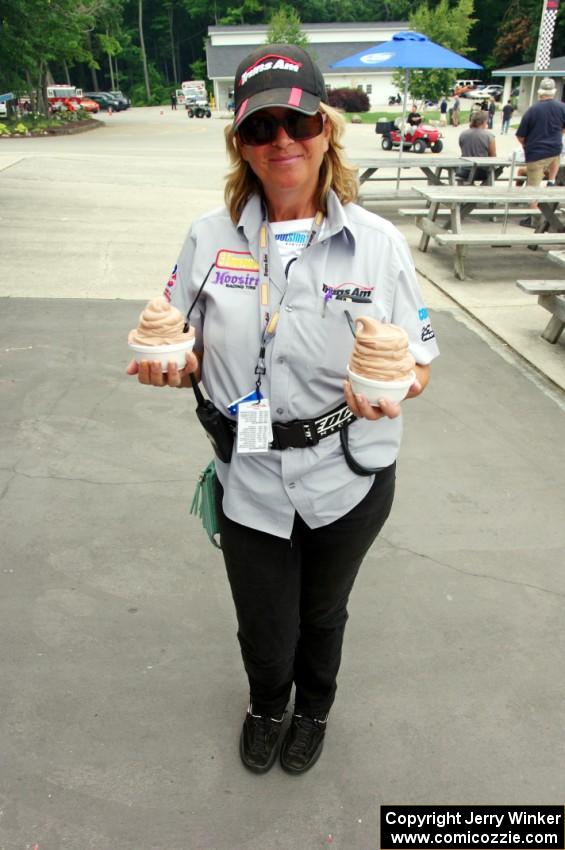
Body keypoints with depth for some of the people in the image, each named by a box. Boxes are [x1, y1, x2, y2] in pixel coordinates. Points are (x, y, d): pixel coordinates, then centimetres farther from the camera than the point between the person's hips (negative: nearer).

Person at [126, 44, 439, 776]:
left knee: (321, 613, 23)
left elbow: (420, 358, -3)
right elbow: (190, 351, 4)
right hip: (250, 477, 1)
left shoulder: (377, 243, -9)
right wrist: (172, 367, -19)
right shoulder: (210, 237, -4)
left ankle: (314, 708, 59)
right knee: (264, 630, 15)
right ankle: (267, 706, 55)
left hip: (348, 477, 0)